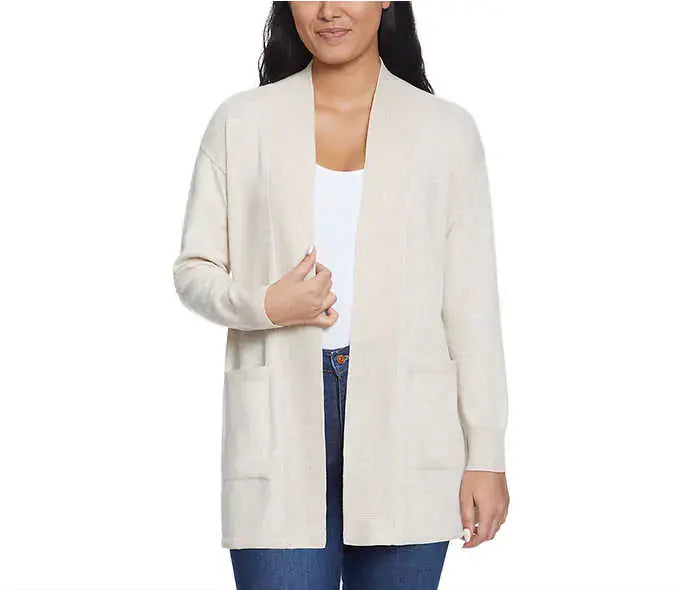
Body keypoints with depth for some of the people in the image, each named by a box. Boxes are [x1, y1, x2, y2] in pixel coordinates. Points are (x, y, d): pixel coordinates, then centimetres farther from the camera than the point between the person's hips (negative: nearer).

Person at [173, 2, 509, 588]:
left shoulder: (446, 129, 6)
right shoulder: (241, 122, 8)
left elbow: (471, 303, 4)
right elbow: (194, 269, 10)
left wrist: (486, 455, 1)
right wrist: (264, 304, -11)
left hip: (404, 420, 0)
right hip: (279, 423, 0)